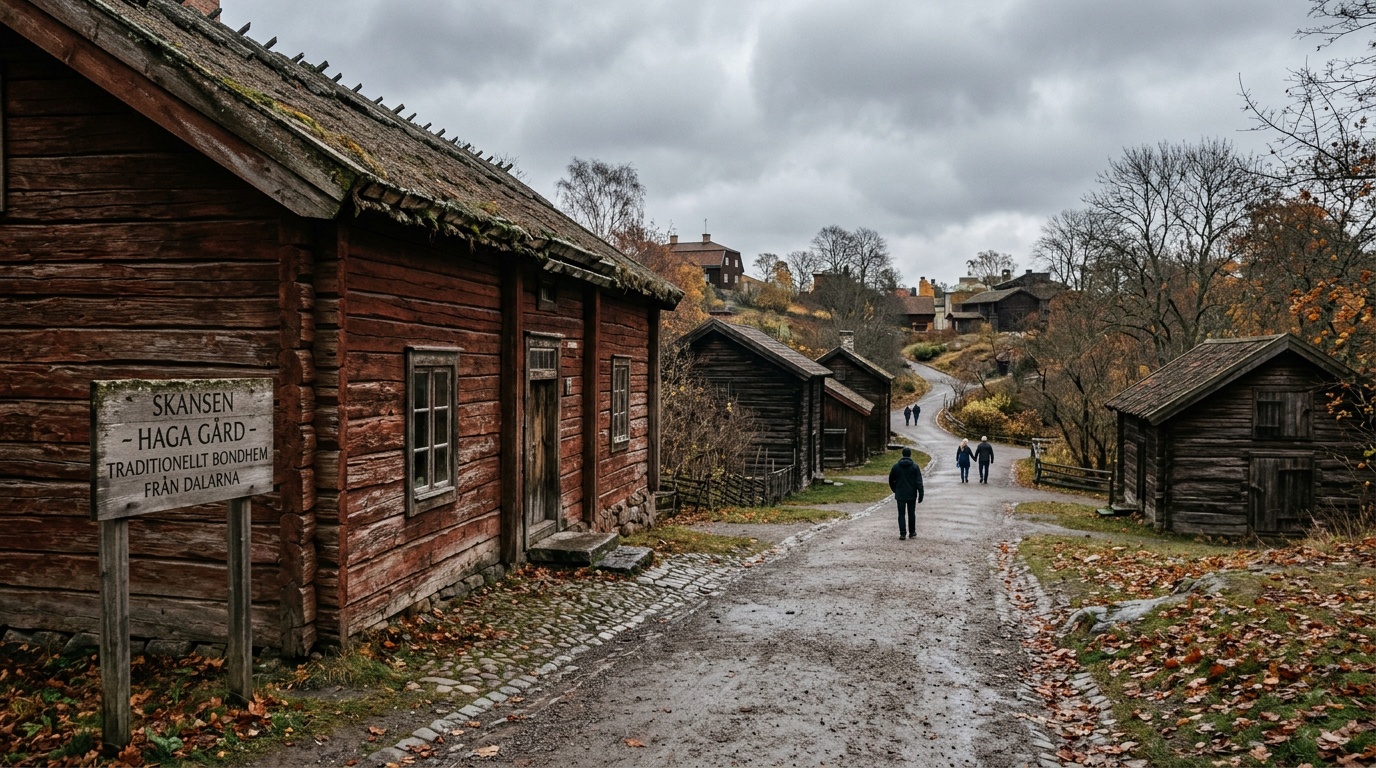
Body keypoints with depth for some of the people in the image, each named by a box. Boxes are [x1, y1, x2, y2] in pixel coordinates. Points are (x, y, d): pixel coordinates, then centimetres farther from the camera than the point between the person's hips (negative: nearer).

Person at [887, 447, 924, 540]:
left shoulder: (896, 466, 0)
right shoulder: (915, 466, -5)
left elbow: (891, 480, 8)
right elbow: (919, 482, -8)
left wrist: (895, 490, 22)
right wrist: (920, 495, -5)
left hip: (900, 495, 0)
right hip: (912, 495, 0)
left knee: (901, 514, 3)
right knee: (911, 514, 12)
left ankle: (902, 534, -5)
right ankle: (912, 532, 19)